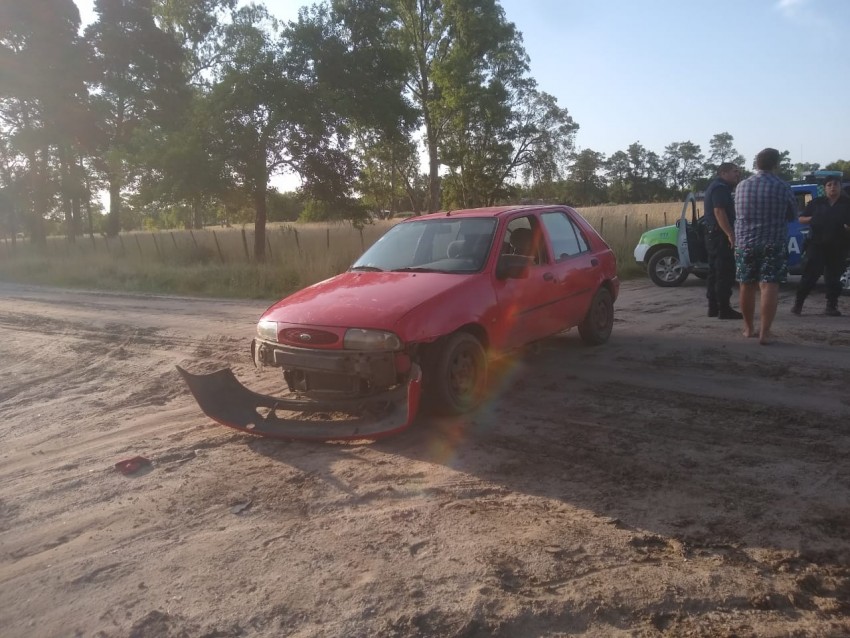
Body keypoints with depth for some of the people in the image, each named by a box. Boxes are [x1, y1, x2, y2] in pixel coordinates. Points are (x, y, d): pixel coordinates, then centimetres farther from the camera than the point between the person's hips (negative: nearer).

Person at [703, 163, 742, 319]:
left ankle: (713, 307, 15)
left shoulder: (715, 186, 21)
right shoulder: (720, 187, -12)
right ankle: (724, 309, -11)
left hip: (713, 235, 11)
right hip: (720, 236, -11)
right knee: (725, 273, -10)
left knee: (715, 272, 12)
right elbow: (719, 211, -24)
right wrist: (730, 234, -26)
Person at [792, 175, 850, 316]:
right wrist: (812, 219, -9)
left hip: (838, 246, 1)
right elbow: (801, 218, 11)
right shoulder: (816, 202, 8)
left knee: (834, 276, 5)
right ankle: (798, 303, -1)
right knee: (810, 273, -6)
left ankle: (831, 306, 11)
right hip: (817, 244, -1)